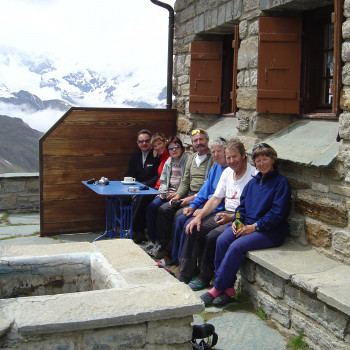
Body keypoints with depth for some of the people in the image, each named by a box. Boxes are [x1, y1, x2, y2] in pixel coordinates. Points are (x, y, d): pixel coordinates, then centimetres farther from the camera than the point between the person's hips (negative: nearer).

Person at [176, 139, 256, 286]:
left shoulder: (254, 174, -13)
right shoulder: (227, 172, 11)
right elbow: (216, 198, 11)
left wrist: (232, 217, -23)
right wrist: (199, 216, -1)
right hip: (224, 213, 8)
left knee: (213, 236, -28)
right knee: (191, 227, -8)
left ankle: (205, 278, -7)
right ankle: (185, 274, -3)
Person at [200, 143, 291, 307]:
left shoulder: (281, 182, -4)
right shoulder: (253, 182, 17)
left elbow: (277, 213, -12)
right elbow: (242, 205, 19)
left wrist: (254, 227, -16)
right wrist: (237, 221, -2)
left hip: (271, 231, -6)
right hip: (246, 225, 6)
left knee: (237, 246, -29)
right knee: (222, 240, -22)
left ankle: (217, 288, -17)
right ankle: (228, 288, -19)